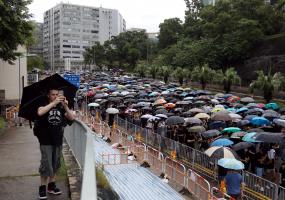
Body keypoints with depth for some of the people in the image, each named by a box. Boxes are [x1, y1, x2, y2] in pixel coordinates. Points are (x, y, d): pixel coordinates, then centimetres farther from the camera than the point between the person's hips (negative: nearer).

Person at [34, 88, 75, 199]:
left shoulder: (61, 107, 5)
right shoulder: (44, 105, -4)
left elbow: (72, 117, -7)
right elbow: (40, 112, -29)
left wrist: (65, 106, -21)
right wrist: (54, 103, -32)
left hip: (58, 140, 4)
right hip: (46, 141, -4)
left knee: (55, 164, 12)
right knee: (46, 165, -5)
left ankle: (51, 185, 27)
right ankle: (42, 187, 11)